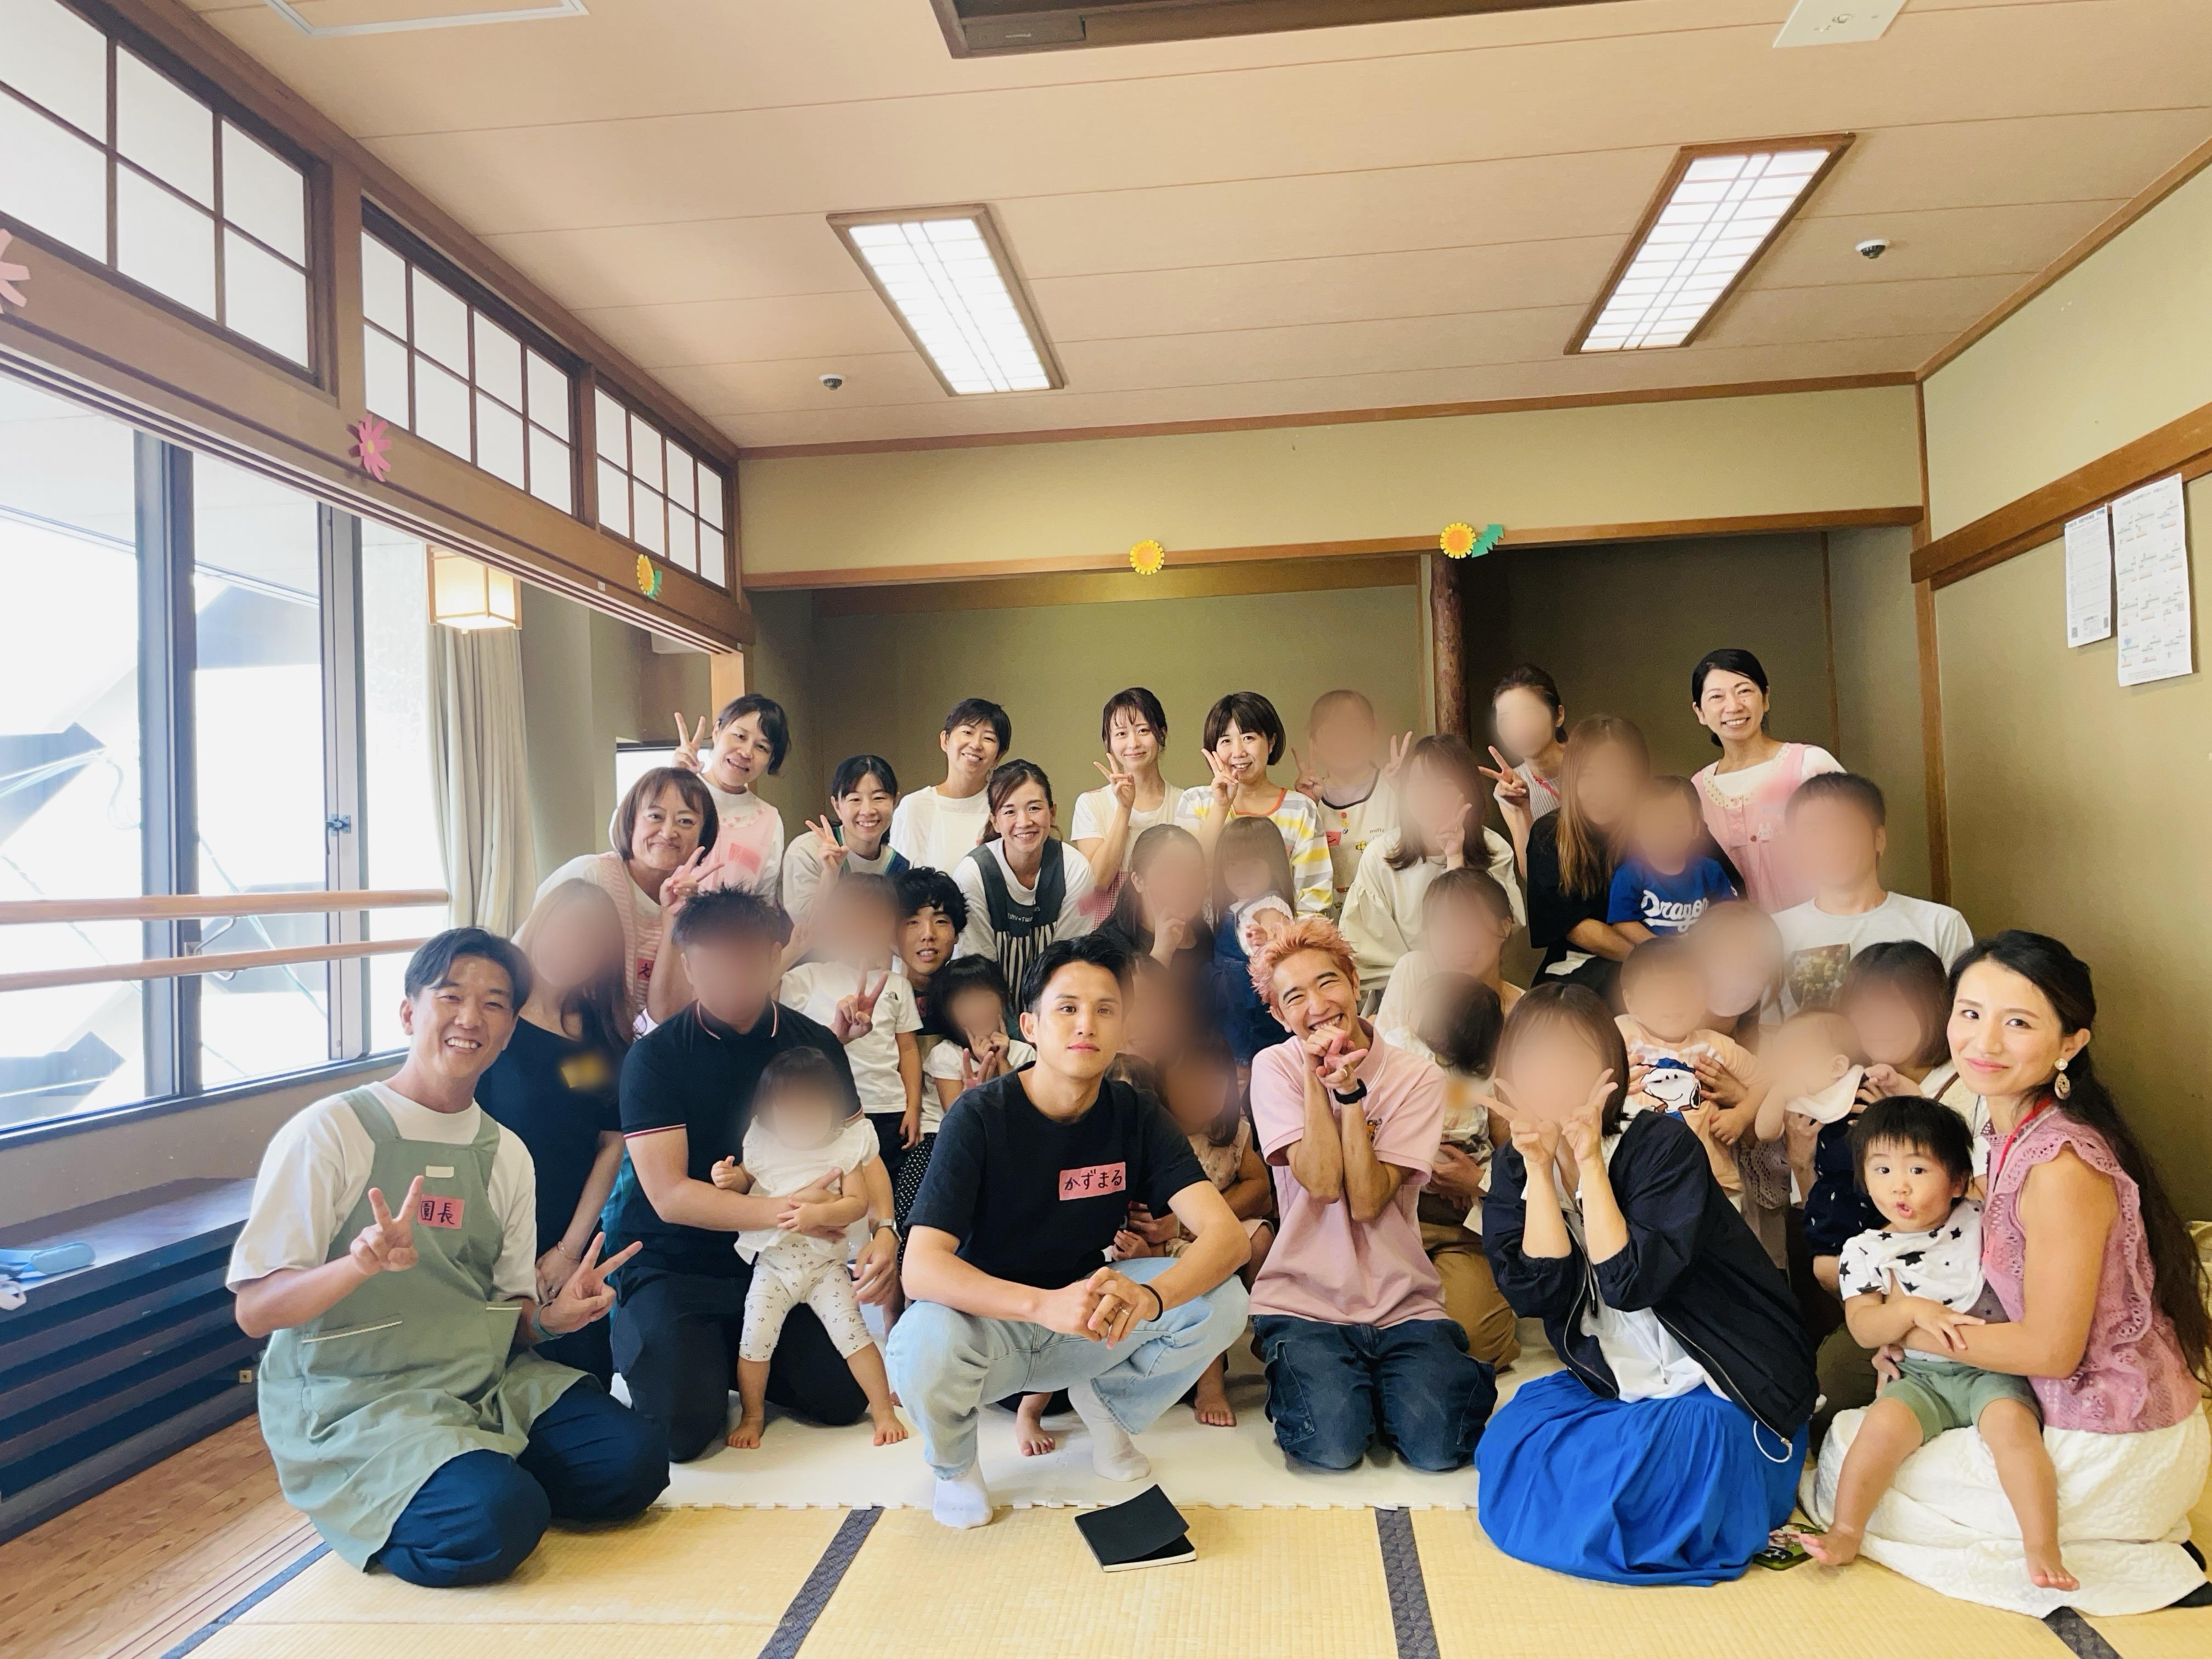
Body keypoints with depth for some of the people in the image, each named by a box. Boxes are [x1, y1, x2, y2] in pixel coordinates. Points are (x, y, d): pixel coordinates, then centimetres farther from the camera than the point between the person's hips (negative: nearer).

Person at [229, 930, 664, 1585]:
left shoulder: (506, 1153, 8)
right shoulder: (331, 1131, -9)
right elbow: (255, 1310, -12)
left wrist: (550, 1317, -11)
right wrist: (362, 1264, -31)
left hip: (487, 1379, 5)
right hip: (353, 1397, -5)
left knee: (634, 1463, -14)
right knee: (498, 1522, -27)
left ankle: (482, 1473, 8)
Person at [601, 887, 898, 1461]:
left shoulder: (817, 1045, 0)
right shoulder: (655, 1057, -12)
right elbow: (668, 1194, -19)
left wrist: (883, 1231, -20)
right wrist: (781, 1211, -31)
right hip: (673, 1269, -3)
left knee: (843, 1398, -8)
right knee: (682, 1427, -19)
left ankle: (739, 1359, 20)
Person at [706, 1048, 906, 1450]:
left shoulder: (845, 1146, -9)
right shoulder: (760, 1145, -5)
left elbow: (858, 1202, -13)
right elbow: (744, 1178, 11)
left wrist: (819, 1213, -30)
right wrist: (729, 1177, -12)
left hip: (826, 1263, -1)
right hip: (773, 1265, 1)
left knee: (852, 1333, -5)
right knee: (755, 1341, -1)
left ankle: (884, 1410, 11)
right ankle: (752, 1415, 22)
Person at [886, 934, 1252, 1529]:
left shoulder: (1136, 1117, -9)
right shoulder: (979, 1117, -20)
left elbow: (1227, 1234, -20)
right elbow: (920, 1269, -29)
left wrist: (1148, 1296, -41)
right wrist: (1045, 1304, -45)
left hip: (1085, 1322, 3)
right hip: (985, 1319, -3)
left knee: (1222, 1300, -20)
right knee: (923, 1347, -37)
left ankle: (1109, 1403, 10)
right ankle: (954, 1463, 0)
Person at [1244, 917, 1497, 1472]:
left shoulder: (1416, 1077, -3)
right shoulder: (1275, 1068, -3)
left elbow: (1367, 1201, -13)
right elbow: (1322, 1183, -15)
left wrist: (1351, 1091, -19)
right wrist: (1315, 1075, -17)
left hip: (1403, 1301, 1)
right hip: (1305, 1299, -1)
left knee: (1436, 1444, -19)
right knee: (1335, 1444, -23)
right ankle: (1301, 1382, 10)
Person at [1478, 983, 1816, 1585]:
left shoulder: (1663, 1145, -17)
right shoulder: (1512, 1169, -3)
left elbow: (1629, 1283, -28)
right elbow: (1536, 1294, -17)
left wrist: (1589, 1161, -28)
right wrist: (1539, 1167, -22)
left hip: (1714, 1398, -5)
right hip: (1613, 1392, 5)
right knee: (1508, 1444, -15)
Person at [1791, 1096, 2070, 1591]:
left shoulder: (1980, 1224, 2)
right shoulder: (1865, 1251, 2)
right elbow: (1863, 1327, -8)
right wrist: (1915, 1311, -24)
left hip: (1993, 1369, 0)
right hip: (1920, 1377, 0)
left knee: (2011, 1421, -29)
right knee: (1885, 1422, -25)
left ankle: (2043, 1549, -25)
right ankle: (1844, 1532, -16)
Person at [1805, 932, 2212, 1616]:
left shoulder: (2062, 1166, -28)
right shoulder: (2017, 1135, 1)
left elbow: (2051, 1349, -22)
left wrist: (1911, 1327, -11)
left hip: (2111, 1454, -9)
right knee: (1857, 1426, 21)